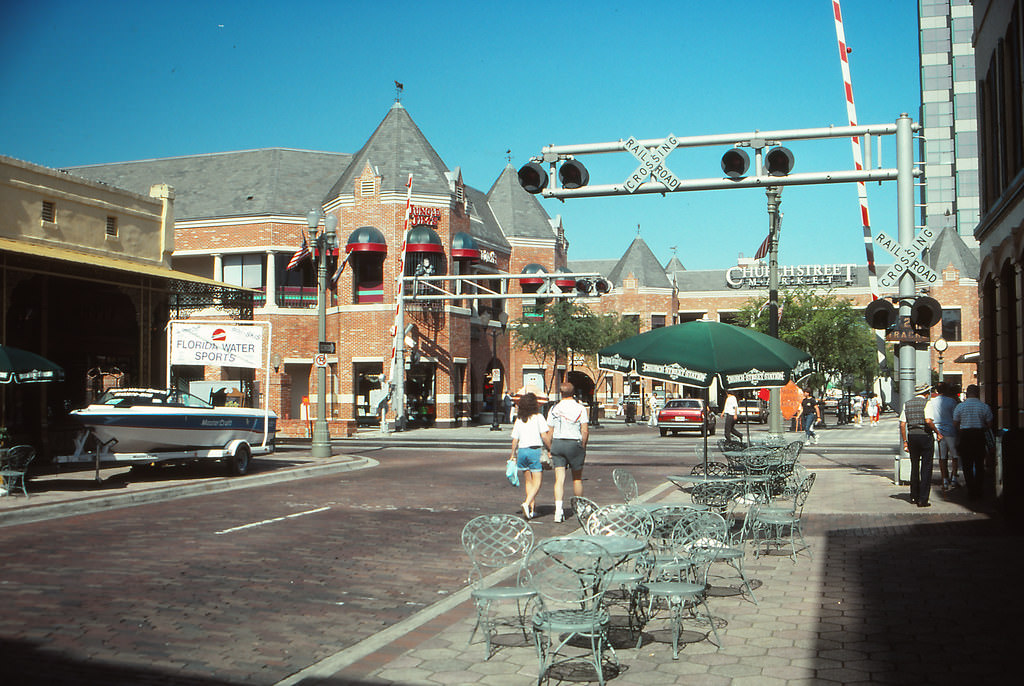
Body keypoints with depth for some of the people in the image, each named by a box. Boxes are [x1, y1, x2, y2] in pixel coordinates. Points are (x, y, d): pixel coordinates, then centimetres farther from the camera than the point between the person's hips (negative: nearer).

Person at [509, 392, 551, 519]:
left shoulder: (518, 419, 8)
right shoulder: (538, 417, -5)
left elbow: (515, 439, 7)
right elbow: (544, 436, -11)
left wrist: (513, 455, 16)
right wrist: (550, 449, -2)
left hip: (522, 451, 5)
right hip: (535, 450, -5)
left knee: (528, 481, 14)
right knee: (537, 482, -2)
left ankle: (532, 508, 15)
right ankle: (527, 503, -21)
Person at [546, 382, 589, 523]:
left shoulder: (554, 409, 4)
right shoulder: (580, 408, -3)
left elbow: (549, 432, 4)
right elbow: (585, 431, -8)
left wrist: (550, 450, 11)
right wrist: (583, 447, 3)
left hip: (557, 443, 2)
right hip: (574, 443, -2)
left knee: (559, 478, -1)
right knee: (577, 478, 14)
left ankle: (558, 509, -15)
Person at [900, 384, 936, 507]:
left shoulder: (907, 404, 9)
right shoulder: (926, 403, -6)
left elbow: (902, 424, 6)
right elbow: (928, 420, -21)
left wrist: (905, 441, 9)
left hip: (911, 436, 5)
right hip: (925, 436, -5)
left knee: (914, 466, 18)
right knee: (926, 468, -1)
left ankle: (914, 496, 25)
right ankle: (923, 499, -4)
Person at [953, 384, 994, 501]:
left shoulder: (960, 406, -3)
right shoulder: (985, 407, -4)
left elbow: (955, 424, 0)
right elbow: (990, 424, 0)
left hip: (965, 436, 0)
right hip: (980, 436, 0)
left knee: (967, 465, 6)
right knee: (979, 465, 11)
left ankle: (971, 492, 5)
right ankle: (978, 491, 12)